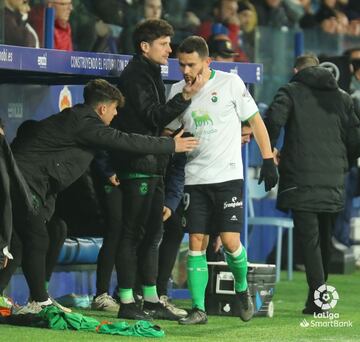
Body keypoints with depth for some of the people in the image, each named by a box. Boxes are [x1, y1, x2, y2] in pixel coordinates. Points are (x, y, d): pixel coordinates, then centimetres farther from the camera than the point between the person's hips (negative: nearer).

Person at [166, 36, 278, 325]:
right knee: (196, 244, -2)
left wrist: (268, 160, -2)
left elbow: (255, 121, 2)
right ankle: (198, 309, 2)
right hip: (194, 179, 3)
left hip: (228, 176, -3)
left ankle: (242, 289, 18)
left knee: (230, 240, -10)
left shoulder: (230, 82, -4)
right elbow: (169, 133, 14)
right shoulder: (178, 90, 6)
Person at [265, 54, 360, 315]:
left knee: (309, 239, -5)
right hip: (333, 182, 4)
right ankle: (320, 294, 22)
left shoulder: (291, 92, 2)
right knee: (325, 240, 15)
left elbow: (273, 120, -16)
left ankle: (318, 298, -15)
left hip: (301, 180, -4)